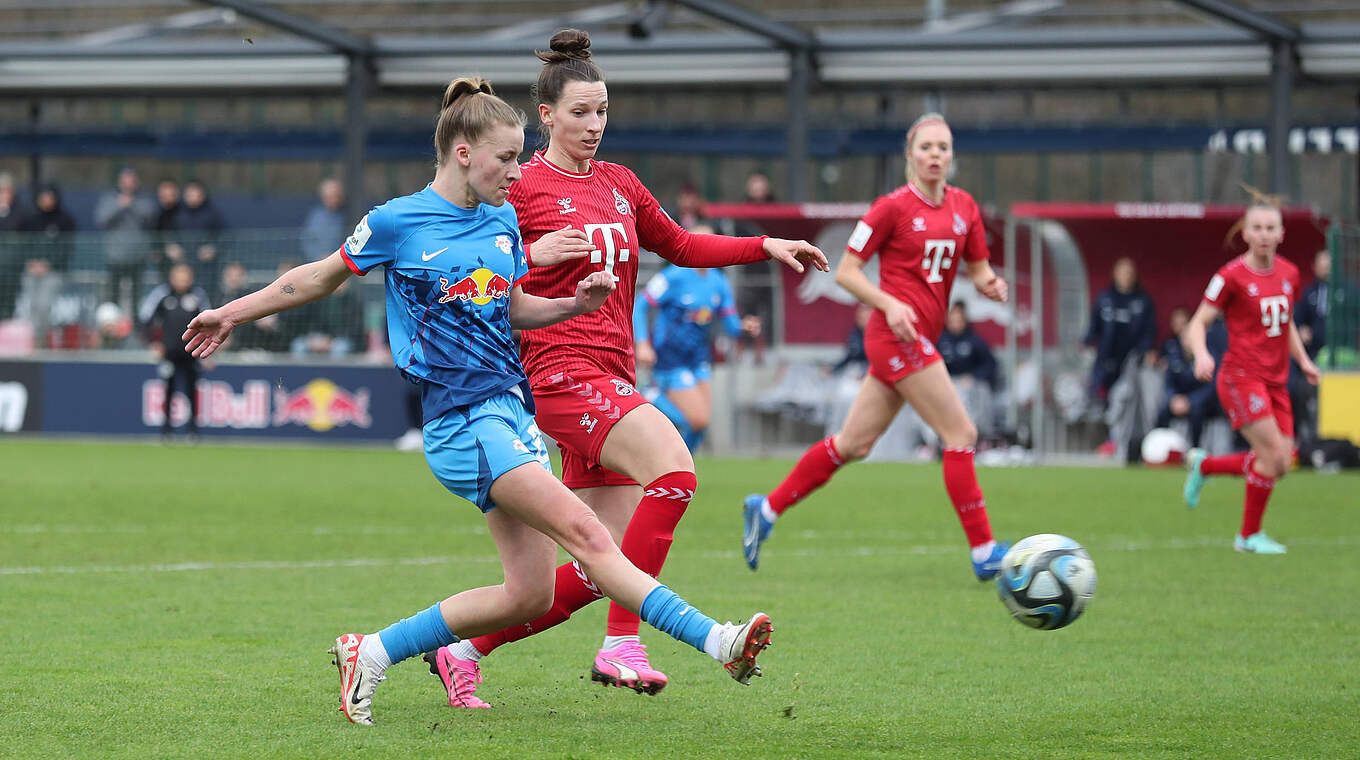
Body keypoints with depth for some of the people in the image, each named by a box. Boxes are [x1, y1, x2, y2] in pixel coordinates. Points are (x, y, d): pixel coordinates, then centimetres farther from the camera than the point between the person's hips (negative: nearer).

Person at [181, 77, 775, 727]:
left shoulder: (503, 222, 13)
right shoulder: (397, 222, -4)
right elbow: (321, 277, 10)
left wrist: (576, 303, 8)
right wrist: (233, 314, 16)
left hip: (510, 406, 8)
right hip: (463, 418, -8)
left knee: (530, 592, 2)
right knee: (584, 533, -20)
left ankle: (371, 653, 14)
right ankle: (714, 640, -29)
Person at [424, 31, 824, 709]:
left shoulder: (619, 185, 18)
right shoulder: (520, 187, -2)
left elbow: (680, 246, 29)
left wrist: (768, 247, 20)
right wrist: (532, 255, -22)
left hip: (612, 381, 7)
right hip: (561, 368, -7)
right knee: (674, 467, -30)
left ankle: (463, 651, 14)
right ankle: (620, 645, -27)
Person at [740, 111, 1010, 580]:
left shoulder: (964, 207, 11)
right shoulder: (893, 207, -8)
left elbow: (978, 269, 19)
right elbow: (845, 271, -5)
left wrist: (989, 283, -4)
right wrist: (890, 304, -18)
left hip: (918, 341, 7)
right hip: (898, 335, -7)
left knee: (853, 444, 11)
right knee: (961, 434, -10)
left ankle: (767, 509, 23)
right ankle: (983, 552, -7)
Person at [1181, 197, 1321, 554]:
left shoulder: (1289, 273, 9)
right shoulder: (1232, 276, -10)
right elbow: (1197, 324, -9)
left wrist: (1303, 360, 12)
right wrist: (1201, 354, -28)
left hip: (1275, 381, 7)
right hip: (1241, 377, -7)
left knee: (1280, 464, 0)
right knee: (1273, 455, -15)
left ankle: (1203, 465, 23)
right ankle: (1250, 535, 3)